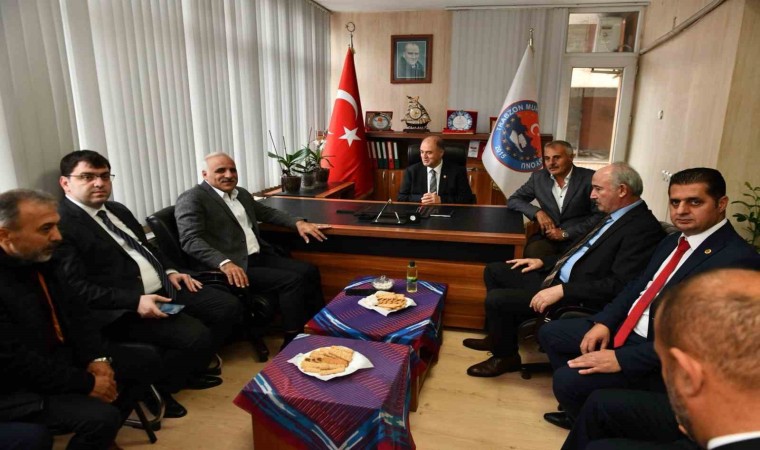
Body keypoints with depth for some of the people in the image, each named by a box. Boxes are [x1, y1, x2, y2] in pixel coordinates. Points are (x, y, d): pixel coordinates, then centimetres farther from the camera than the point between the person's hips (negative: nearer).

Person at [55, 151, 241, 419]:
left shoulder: (117, 210, 16)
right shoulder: (60, 225, -11)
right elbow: (76, 288, -18)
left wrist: (170, 271, 8)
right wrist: (135, 301, -26)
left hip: (163, 288, 9)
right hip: (123, 309, -9)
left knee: (229, 307, 1)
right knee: (196, 335, -27)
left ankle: (190, 371, 20)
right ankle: (158, 389, 3)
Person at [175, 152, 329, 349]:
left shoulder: (241, 193, 18)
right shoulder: (192, 199, -7)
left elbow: (267, 212, 28)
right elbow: (190, 240, -18)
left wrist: (298, 222, 10)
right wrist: (225, 263, -34)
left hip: (259, 257, 9)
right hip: (233, 267, -8)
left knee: (309, 271, -2)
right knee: (292, 280, -21)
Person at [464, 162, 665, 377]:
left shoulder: (644, 228, -18)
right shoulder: (614, 215, 12)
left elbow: (618, 285, -25)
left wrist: (562, 291, -26)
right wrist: (543, 262, 12)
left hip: (576, 298, -10)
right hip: (556, 277, 10)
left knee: (496, 299, -18)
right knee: (494, 271, 10)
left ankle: (506, 356, 10)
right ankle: (500, 336, 25)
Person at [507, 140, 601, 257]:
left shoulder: (589, 178, -3)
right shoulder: (538, 177, 7)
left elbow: (600, 216, -4)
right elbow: (513, 200, 9)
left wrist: (566, 233, -13)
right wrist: (537, 212, -8)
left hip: (578, 238, -2)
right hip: (548, 236, 2)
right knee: (531, 253, -29)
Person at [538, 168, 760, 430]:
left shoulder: (738, 258, -21)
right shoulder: (673, 241, 9)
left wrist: (621, 359, -26)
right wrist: (604, 321, -4)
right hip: (625, 328, 9)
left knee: (567, 379, -21)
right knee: (550, 333, 9)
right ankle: (583, 407, 24)